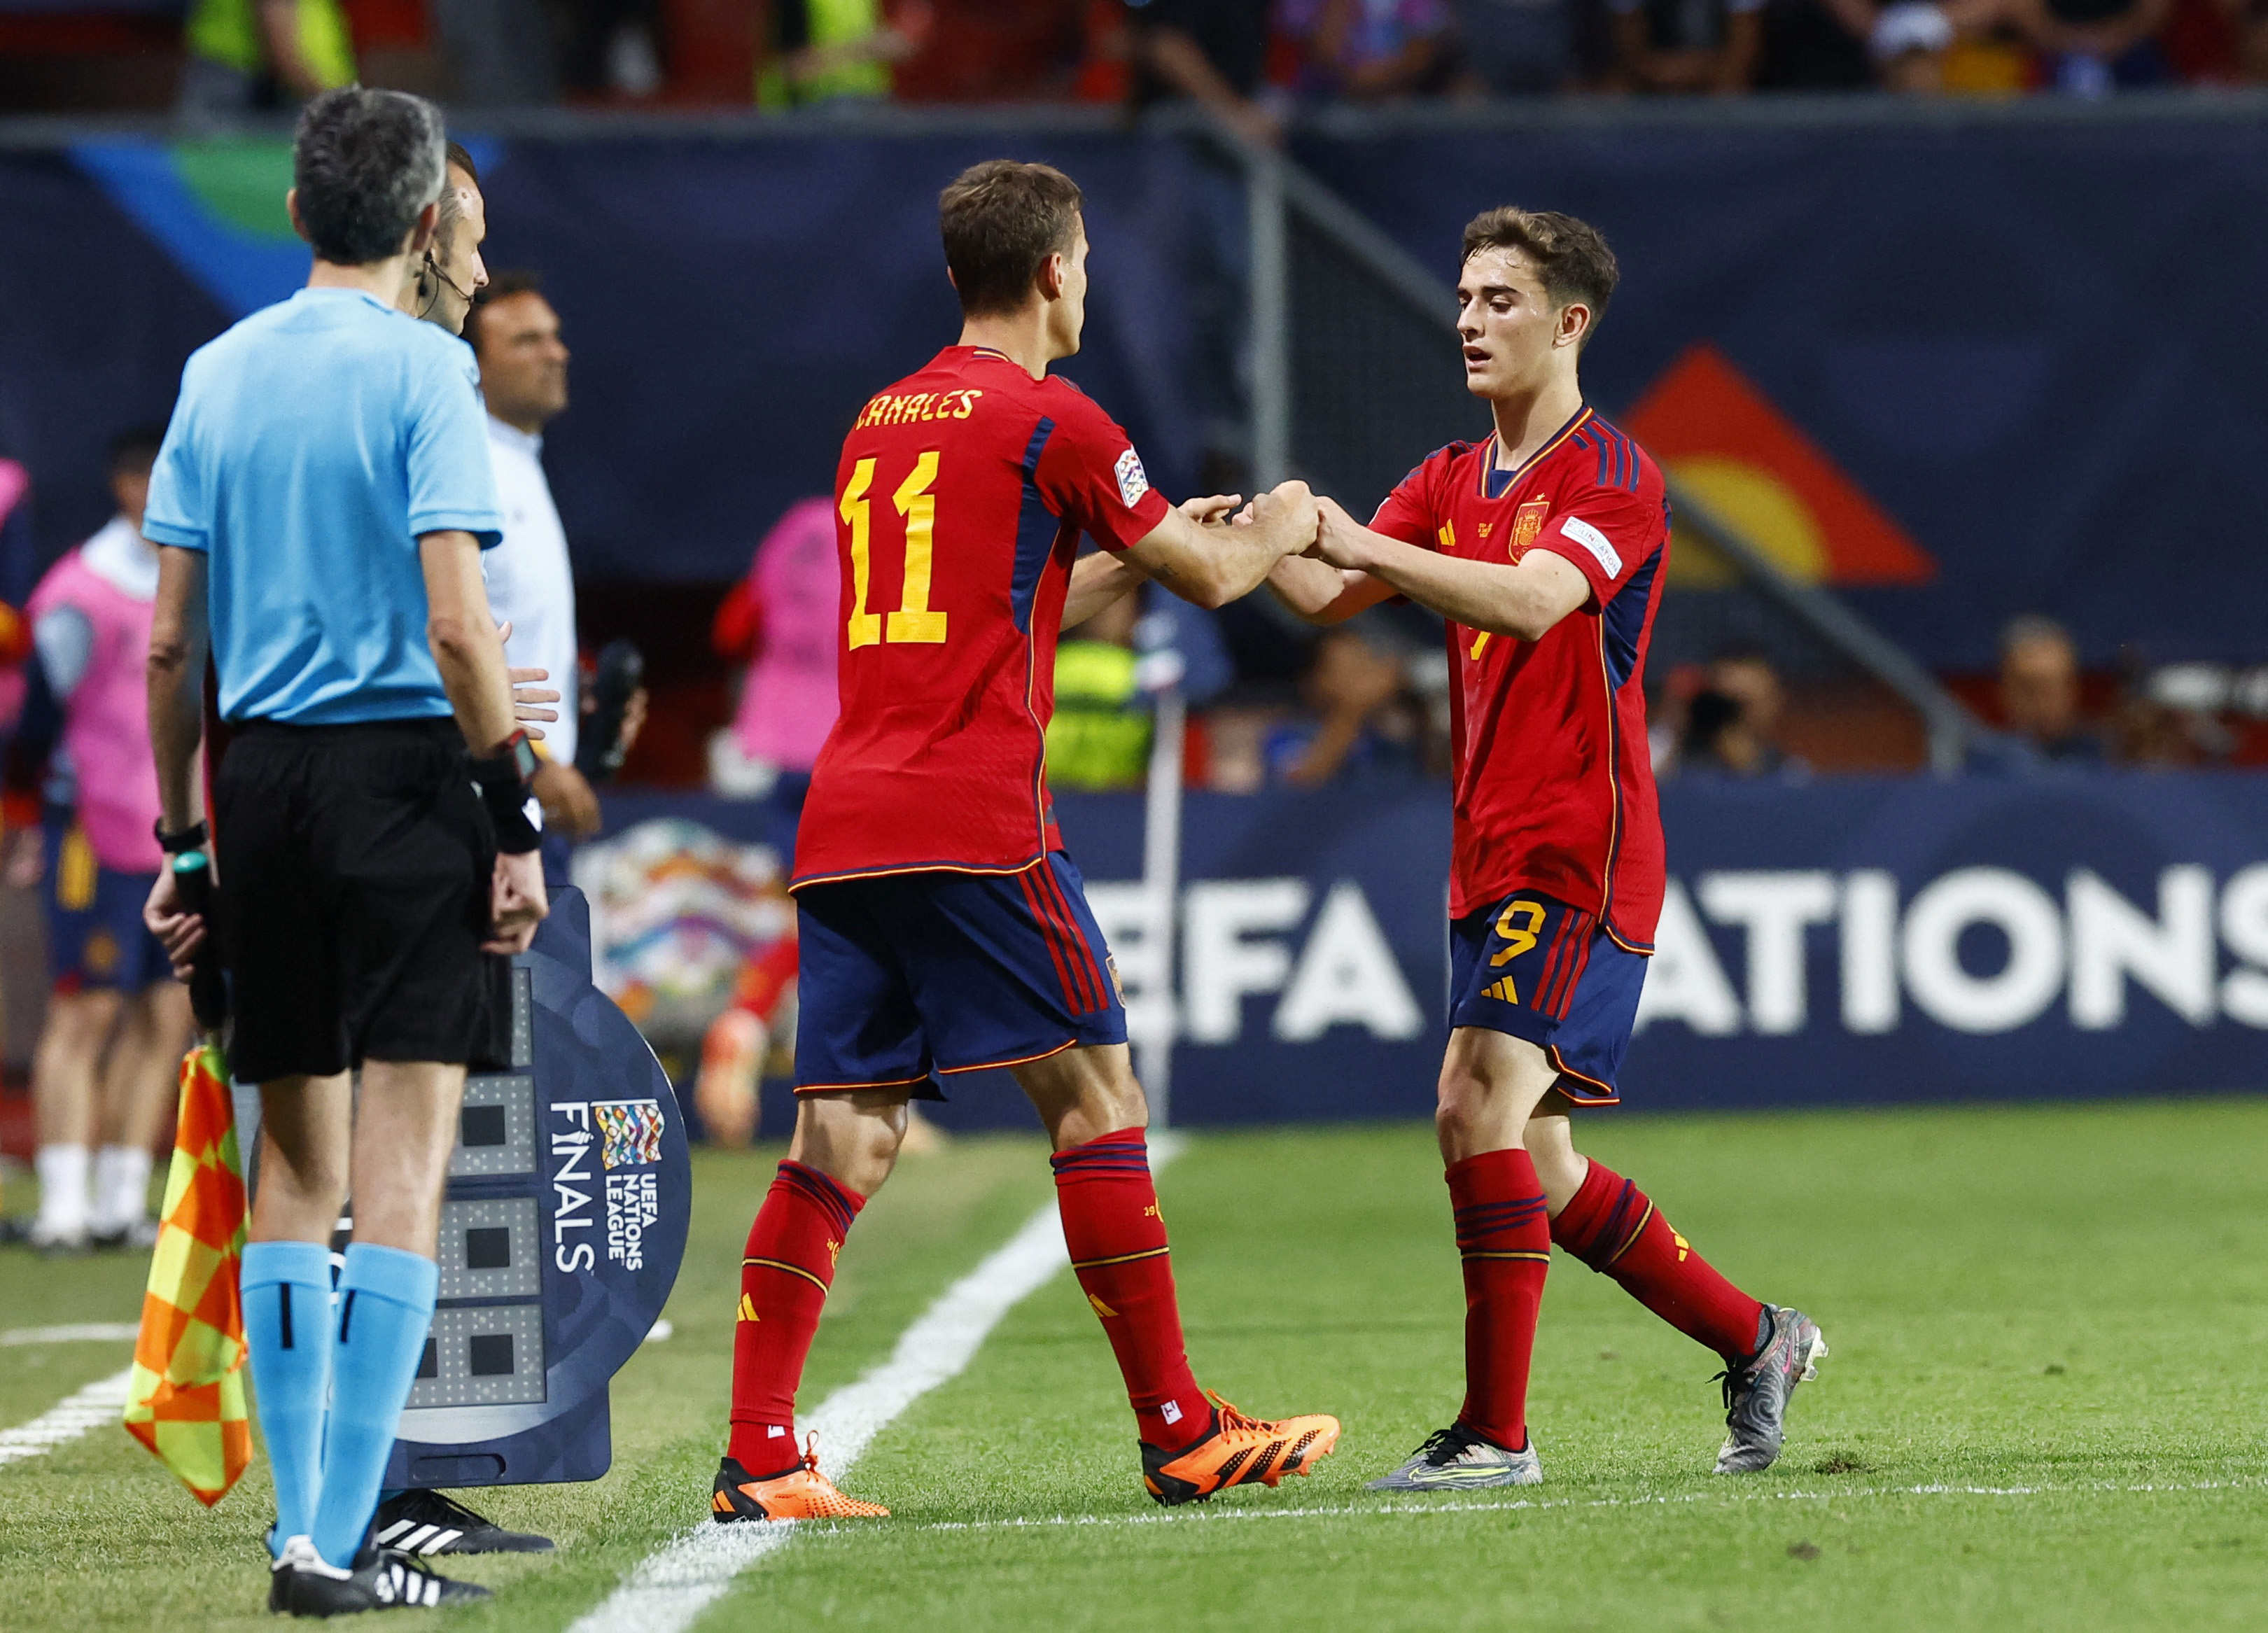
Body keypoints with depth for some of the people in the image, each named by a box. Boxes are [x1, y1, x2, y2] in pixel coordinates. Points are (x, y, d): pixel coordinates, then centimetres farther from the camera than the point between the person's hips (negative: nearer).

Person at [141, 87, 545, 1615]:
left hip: (262, 777, 5)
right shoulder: (423, 369, -7)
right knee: (400, 1175, -4)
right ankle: (342, 1543, -9)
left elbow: (169, 641, 9)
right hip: (404, 772, -5)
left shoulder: (219, 372, 9)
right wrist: (518, 824, -8)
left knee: (294, 1170, 13)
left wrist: (183, 835, 15)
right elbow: (457, 625, -14)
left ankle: (299, 1528, 14)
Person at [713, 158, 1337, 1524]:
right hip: (975, 820, -7)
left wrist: (1139, 552, 37)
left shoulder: (880, 422, 20)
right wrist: (1281, 529, 29)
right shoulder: (1053, 422, -2)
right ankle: (1180, 1434, 3)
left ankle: (759, 1460, -5)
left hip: (843, 822, 7)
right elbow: (1209, 580, 8)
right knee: (1093, 1093, 1)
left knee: (843, 1133, 3)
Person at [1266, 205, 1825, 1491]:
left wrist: (1366, 543, -34)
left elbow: (1534, 600, -28)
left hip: (1579, 857, -9)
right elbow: (1331, 598, 8)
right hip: (1495, 859, 9)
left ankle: (1495, 1434, -16)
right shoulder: (1455, 479, 16)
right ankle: (1756, 1341, 26)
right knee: (1529, 1162, 11)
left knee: (1482, 1110, -19)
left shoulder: (1613, 475, -10)